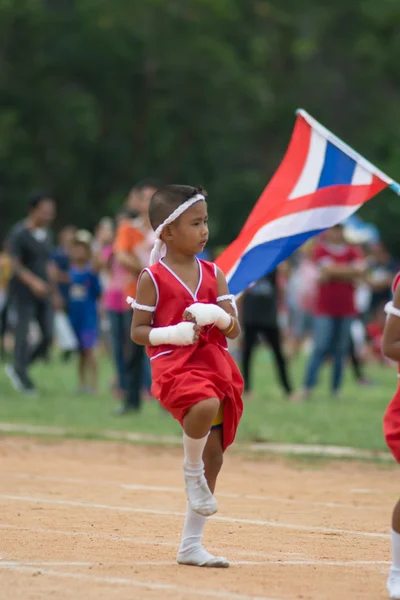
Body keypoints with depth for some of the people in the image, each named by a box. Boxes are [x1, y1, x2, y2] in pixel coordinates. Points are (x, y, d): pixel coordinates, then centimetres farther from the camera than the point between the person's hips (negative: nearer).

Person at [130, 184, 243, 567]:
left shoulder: (213, 274, 11)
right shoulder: (153, 278, -1)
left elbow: (234, 330, 9)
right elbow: (138, 332, 0)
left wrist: (217, 315, -13)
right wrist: (171, 333, -18)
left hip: (215, 364, 6)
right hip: (174, 364, -6)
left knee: (213, 453, 4)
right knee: (205, 405, -38)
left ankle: (191, 546, 14)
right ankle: (191, 471, -8)